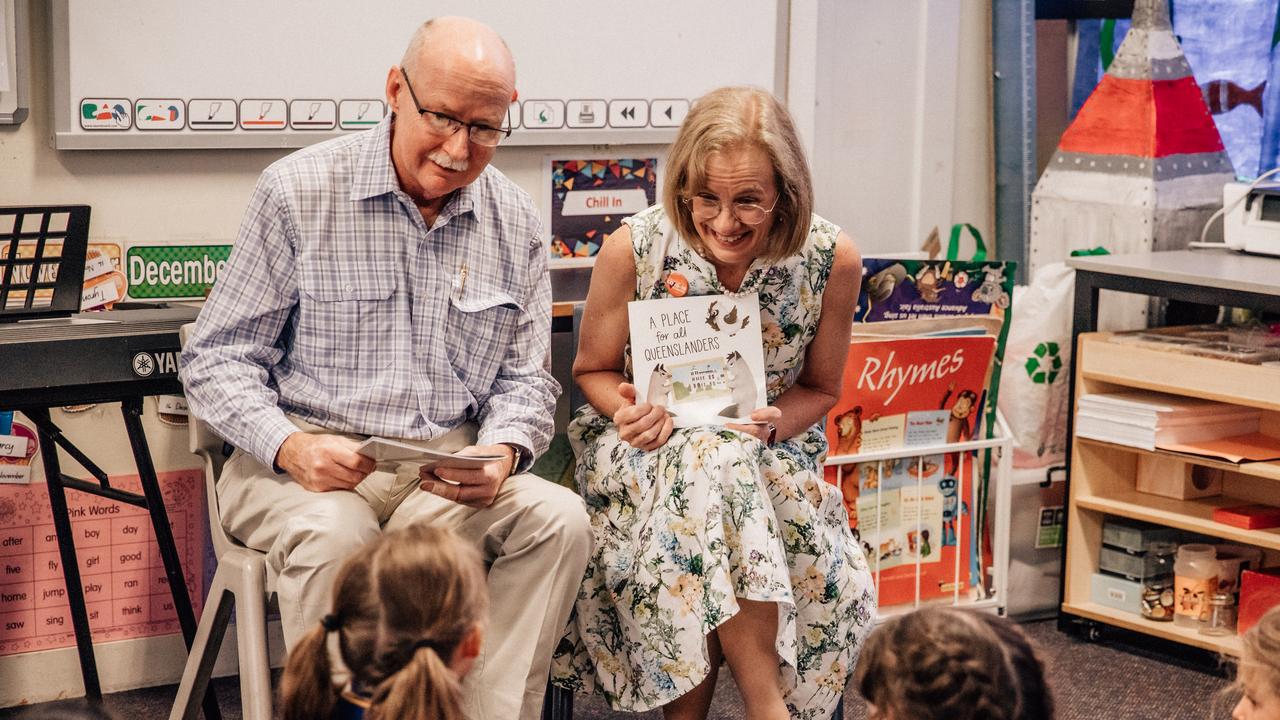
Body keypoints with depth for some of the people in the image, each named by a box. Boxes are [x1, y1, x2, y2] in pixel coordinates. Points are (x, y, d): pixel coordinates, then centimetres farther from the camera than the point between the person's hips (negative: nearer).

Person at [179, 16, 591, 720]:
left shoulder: (514, 221, 7)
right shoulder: (298, 191, -5)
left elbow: (523, 374, 13)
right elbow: (217, 356, -3)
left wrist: (502, 452, -11)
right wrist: (290, 446, -21)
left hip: (448, 467, 4)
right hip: (310, 464, -3)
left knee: (559, 518, -23)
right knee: (332, 532, -36)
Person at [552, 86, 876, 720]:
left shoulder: (831, 259, -11)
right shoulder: (633, 249, -13)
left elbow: (819, 388, 4)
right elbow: (593, 369, 3)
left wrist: (774, 424, -18)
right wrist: (629, 409, -20)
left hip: (769, 455, 1)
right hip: (645, 450, -1)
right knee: (712, 466, -36)